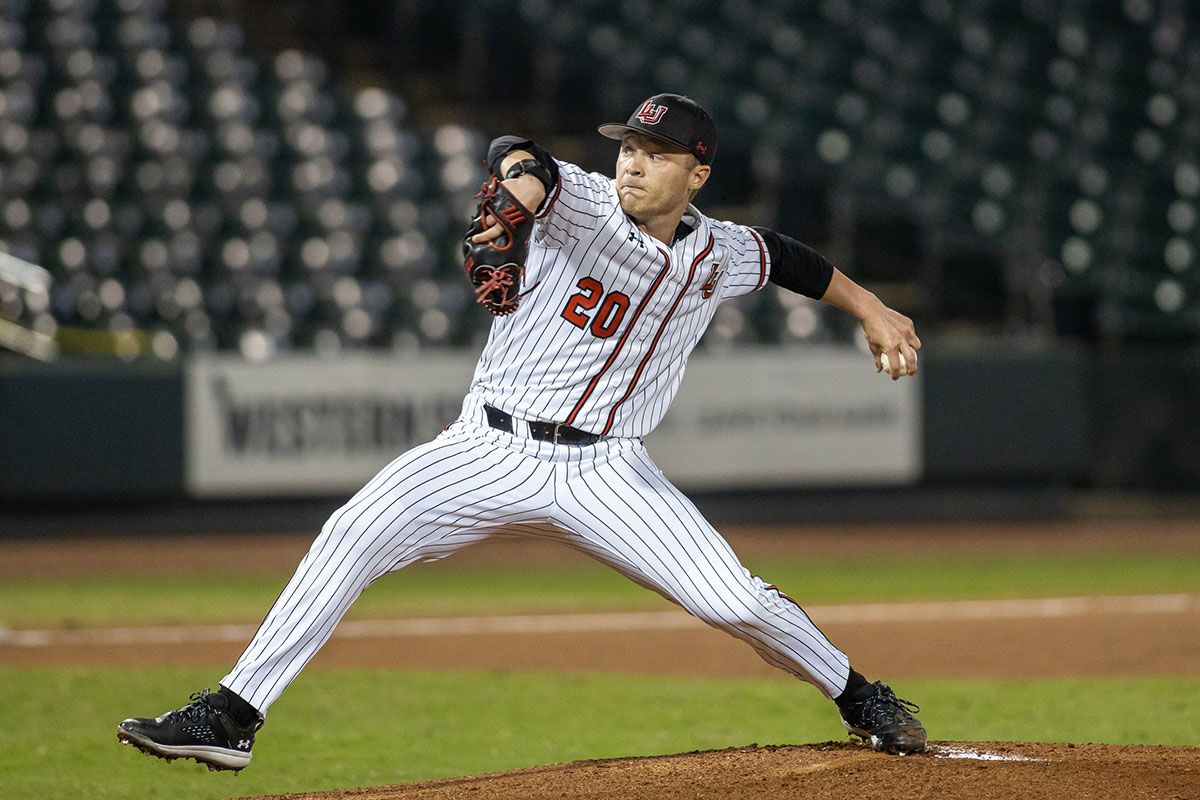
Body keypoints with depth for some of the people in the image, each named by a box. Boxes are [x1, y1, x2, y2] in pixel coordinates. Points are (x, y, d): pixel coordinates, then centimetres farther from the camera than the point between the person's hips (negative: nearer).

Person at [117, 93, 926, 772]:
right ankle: (232, 716, -20)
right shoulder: (586, 206, -8)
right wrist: (521, 180, -53)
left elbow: (782, 253, 28)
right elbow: (519, 158, -30)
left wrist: (867, 306, 32)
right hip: (492, 453, -2)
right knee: (355, 534, -22)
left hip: (606, 473, 2)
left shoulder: (720, 257, 5)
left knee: (737, 601, -10)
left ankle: (861, 700, 19)